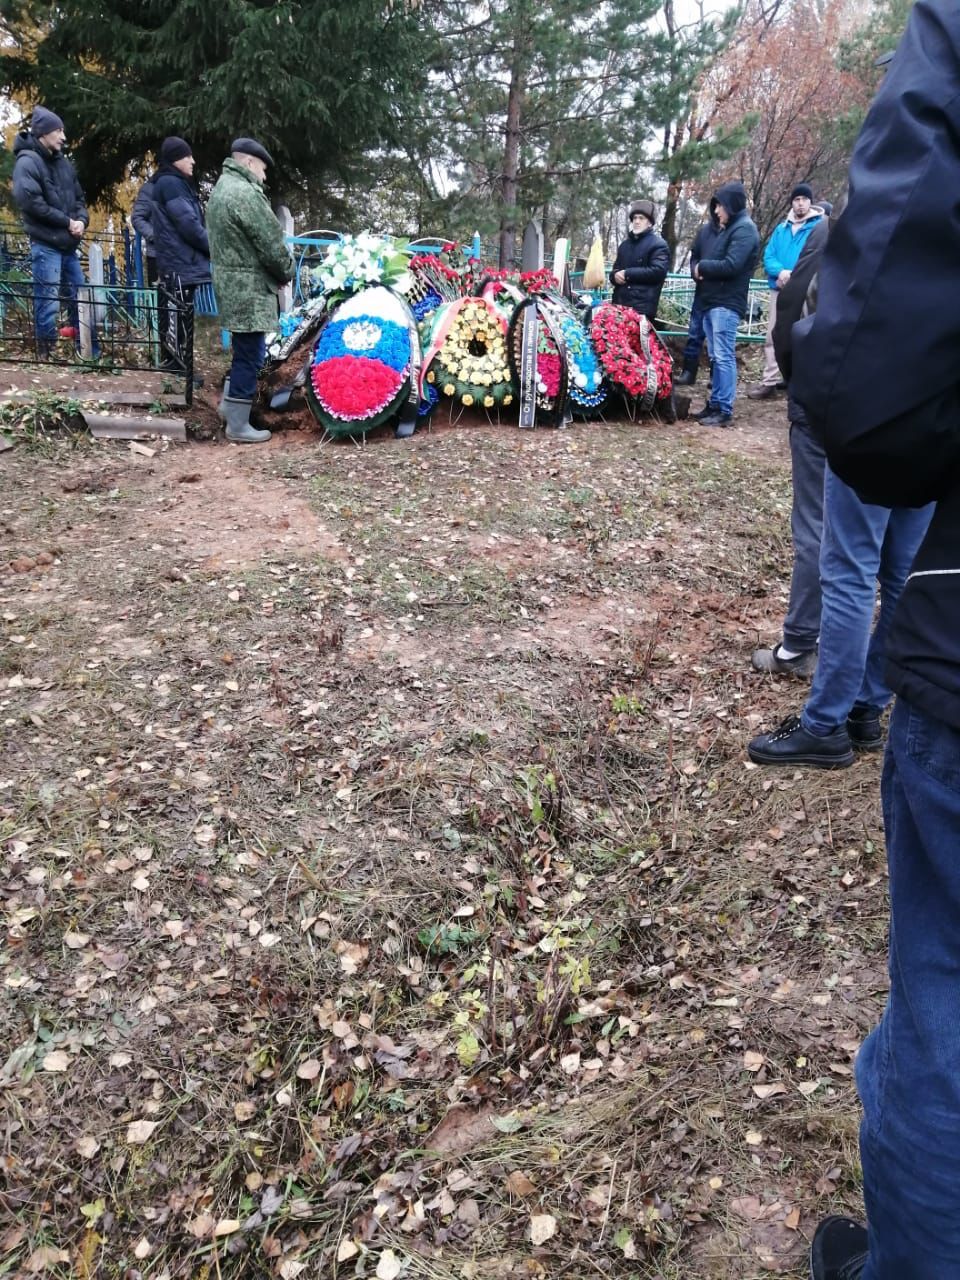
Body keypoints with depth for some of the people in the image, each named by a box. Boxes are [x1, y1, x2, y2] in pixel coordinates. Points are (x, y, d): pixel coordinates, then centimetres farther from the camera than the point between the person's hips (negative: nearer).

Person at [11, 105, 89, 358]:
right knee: (48, 301, -5)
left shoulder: (63, 163, 15)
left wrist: (81, 220, -2)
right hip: (45, 244, -7)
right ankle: (47, 353, 2)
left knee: (80, 297, 10)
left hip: (68, 244, 7)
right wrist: (67, 222, -14)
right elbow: (30, 201, -17)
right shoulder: (27, 162, -7)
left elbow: (78, 198, 19)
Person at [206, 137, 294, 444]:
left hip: (231, 284, 10)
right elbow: (272, 244, -18)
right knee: (249, 354, -4)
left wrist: (276, 274, 13)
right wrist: (286, 272, 1)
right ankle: (238, 425, 1)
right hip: (248, 288, -10)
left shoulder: (222, 188, 17)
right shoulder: (246, 193, -17)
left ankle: (229, 404, 27)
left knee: (246, 350, 21)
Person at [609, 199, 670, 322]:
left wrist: (628, 273, -12)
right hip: (620, 305, 7)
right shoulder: (625, 244, 25)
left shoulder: (659, 244, 0)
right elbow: (615, 269, 30)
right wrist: (615, 276, 2)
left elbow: (658, 271, -14)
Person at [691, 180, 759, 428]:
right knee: (717, 358, 12)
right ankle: (714, 404, 17)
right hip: (713, 302, 9)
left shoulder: (744, 229, -8)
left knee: (724, 357, -9)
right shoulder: (729, 228, 21)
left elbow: (731, 266, -20)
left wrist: (702, 266, -6)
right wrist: (699, 271, -3)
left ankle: (725, 411, -8)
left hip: (726, 304, -9)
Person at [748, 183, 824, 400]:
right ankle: (770, 382, 11)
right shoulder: (782, 228, 14)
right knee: (773, 338, 5)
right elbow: (768, 257, 7)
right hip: (779, 290, 5)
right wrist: (780, 271, -14)